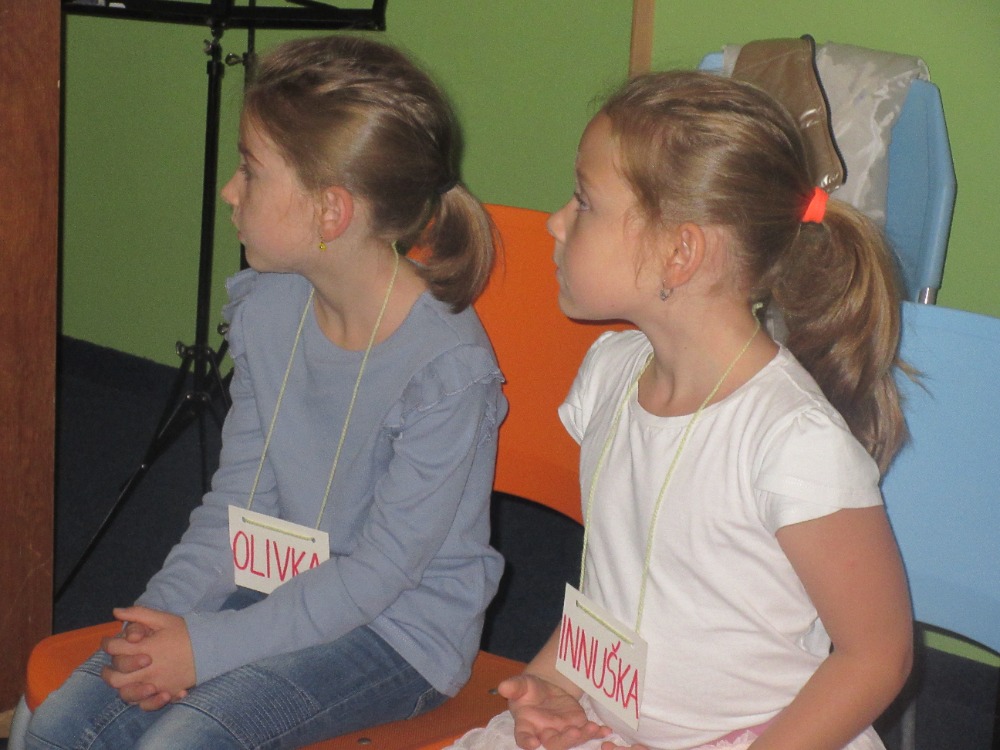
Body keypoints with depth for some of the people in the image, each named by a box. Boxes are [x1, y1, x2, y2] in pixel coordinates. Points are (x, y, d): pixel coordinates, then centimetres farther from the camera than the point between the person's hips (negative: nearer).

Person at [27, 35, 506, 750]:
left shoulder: (449, 367, -24)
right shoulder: (266, 307, -2)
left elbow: (381, 568, -20)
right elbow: (238, 492, 5)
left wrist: (207, 646, -21)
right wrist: (163, 613, -10)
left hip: (399, 630, -6)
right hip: (277, 584, 6)